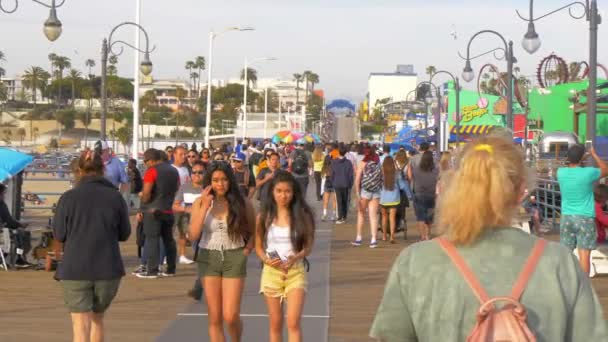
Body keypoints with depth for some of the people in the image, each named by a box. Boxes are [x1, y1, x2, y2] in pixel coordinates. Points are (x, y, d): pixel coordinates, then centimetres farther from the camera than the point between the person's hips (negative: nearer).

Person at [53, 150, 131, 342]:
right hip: (108, 269, 2)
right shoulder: (115, 197, -3)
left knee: (81, 326, 1)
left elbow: (59, 234, -1)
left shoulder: (68, 197, -7)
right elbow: (124, 234, 4)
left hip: (75, 270, -2)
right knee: (97, 319, 22)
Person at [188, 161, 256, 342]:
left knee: (230, 316, -8)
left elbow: (254, 232, 9)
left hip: (234, 259, -2)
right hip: (208, 259, 2)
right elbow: (193, 236, -9)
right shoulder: (200, 203, 0)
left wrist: (247, 250, -7)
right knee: (214, 318, 5)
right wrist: (205, 207, -14)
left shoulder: (242, 203, -3)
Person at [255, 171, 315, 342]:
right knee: (275, 323, 11)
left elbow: (308, 246, -1)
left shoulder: (302, 216, -4)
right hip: (272, 271, 2)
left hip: (295, 271, -2)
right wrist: (267, 260, -14)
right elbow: (258, 246, 6)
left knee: (293, 322, -10)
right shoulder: (264, 217, -1)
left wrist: (295, 257, -20)